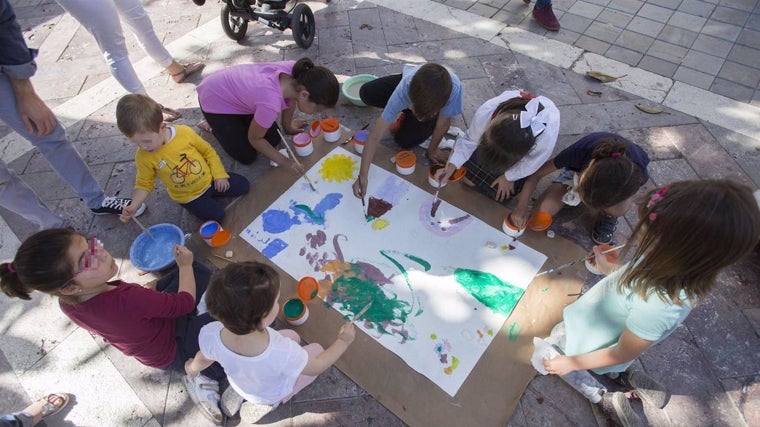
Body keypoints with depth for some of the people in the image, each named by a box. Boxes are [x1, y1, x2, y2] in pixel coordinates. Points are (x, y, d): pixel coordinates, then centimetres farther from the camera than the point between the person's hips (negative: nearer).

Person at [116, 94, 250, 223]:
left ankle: (210, 191, 17)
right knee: (216, 215, -15)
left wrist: (219, 174, -7)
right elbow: (144, 184, -6)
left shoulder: (185, 132, -21)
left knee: (243, 185, 1)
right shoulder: (143, 157, -19)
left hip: (209, 179, 2)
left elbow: (207, 151, -6)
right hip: (188, 196, -1)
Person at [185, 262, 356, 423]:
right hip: (272, 393, -3)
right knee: (316, 349, 16)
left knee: (292, 336, 21)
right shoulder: (284, 353, -46)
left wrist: (192, 369, 14)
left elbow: (203, 359, -11)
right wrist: (343, 341, -7)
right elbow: (317, 367, -24)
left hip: (238, 382, 4)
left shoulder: (210, 336, -36)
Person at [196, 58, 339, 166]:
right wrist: (284, 161, -16)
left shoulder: (298, 74, -26)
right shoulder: (271, 103, -43)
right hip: (215, 100, -6)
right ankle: (214, 127, 20)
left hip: (233, 85, 6)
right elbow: (254, 139, -22)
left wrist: (288, 126, 12)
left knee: (274, 140, 7)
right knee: (247, 157, -2)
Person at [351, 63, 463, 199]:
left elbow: (443, 124, -27)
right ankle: (405, 111, 6)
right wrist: (363, 175, -45)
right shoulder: (404, 88, -44)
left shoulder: (454, 88, -48)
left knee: (404, 140, -17)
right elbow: (375, 135, -42)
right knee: (366, 93, -17)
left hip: (436, 104, -1)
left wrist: (432, 150, -13)